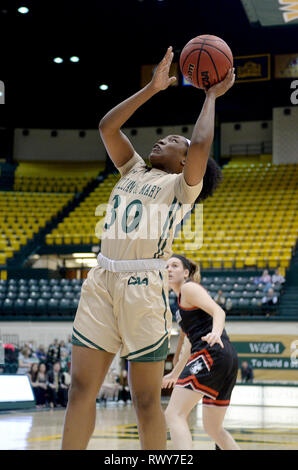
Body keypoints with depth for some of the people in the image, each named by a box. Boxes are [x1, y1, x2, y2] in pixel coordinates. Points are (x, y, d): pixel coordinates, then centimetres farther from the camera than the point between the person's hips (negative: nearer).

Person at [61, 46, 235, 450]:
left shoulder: (183, 185, 7)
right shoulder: (133, 170, 23)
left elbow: (201, 145, -10)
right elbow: (107, 127, 15)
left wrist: (211, 97, 4)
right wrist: (153, 89, 15)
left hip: (144, 285, -5)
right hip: (101, 280, 5)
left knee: (146, 400, -2)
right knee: (81, 388, -1)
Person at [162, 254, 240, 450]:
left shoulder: (189, 288, 2)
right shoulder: (183, 301, 29)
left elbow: (219, 311, -13)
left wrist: (216, 333, -34)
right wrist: (175, 374, 42)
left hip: (212, 354, -10)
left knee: (174, 414, -18)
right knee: (214, 428, 19)